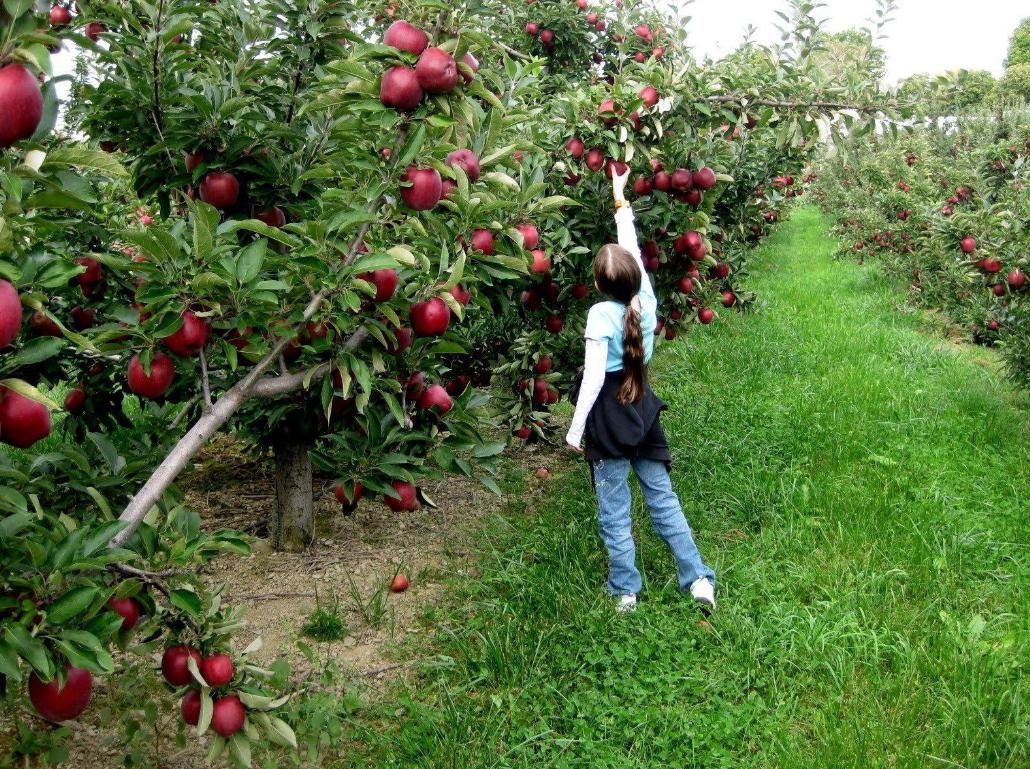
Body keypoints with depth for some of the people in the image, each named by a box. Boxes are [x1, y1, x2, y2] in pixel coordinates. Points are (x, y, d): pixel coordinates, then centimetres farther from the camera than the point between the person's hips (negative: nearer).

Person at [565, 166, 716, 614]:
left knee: (614, 510, 6)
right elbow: (634, 254, 12)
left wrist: (575, 427, -16)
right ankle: (698, 579, 10)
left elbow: (594, 375, -22)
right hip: (642, 410, 5)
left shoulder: (601, 314, -18)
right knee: (663, 500, 12)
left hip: (608, 416, -5)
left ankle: (625, 591, 13)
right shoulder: (646, 302, -4)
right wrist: (622, 206, 23)